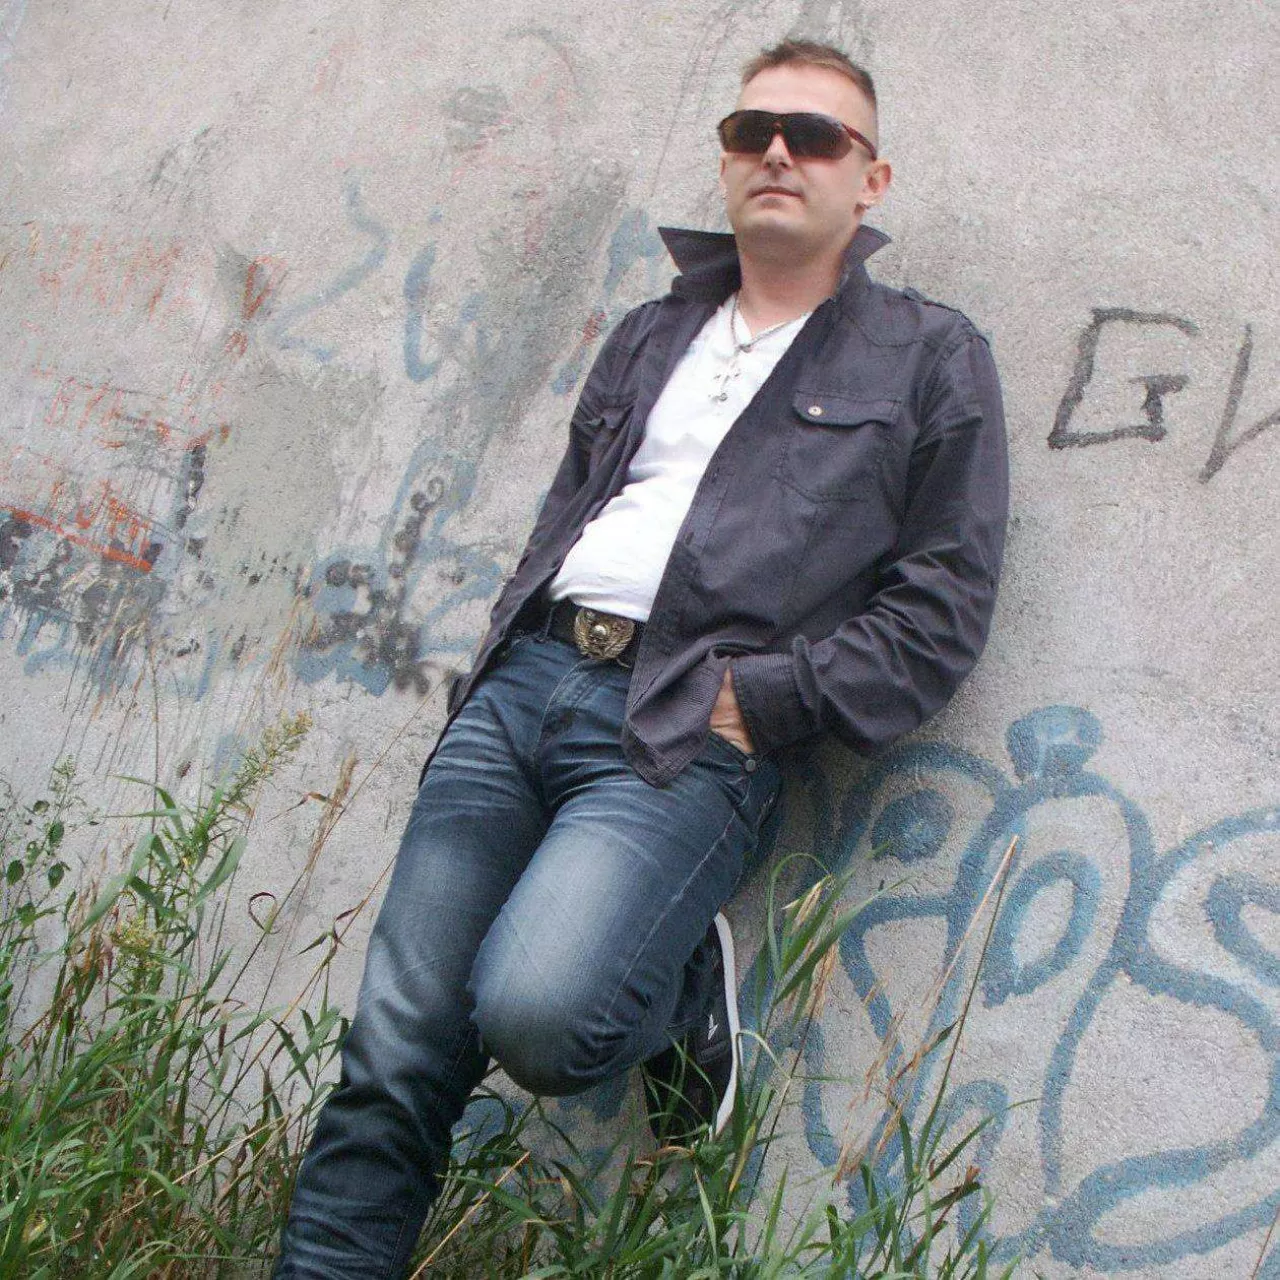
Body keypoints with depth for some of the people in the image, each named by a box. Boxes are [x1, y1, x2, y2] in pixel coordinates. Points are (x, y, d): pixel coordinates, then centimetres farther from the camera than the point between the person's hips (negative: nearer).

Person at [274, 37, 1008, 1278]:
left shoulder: (929, 358, 8)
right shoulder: (647, 337, 24)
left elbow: (942, 606, 1)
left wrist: (759, 698, -7)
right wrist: (497, 661, 11)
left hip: (688, 732, -5)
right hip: (521, 685, 5)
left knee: (535, 1015, -27)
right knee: (392, 1056, -3)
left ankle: (684, 988, 4)